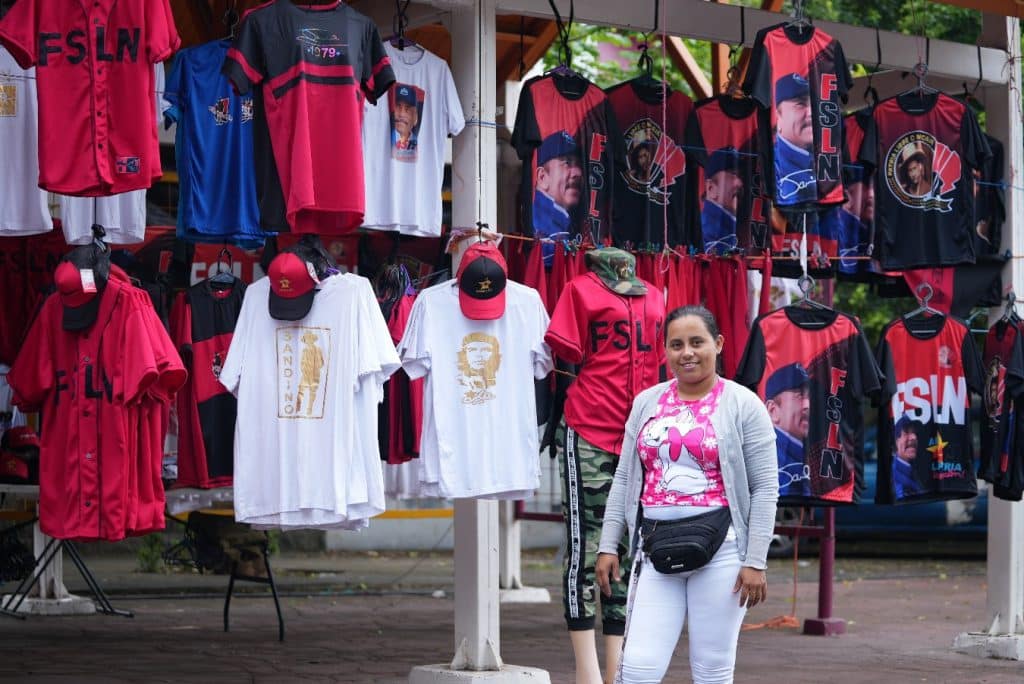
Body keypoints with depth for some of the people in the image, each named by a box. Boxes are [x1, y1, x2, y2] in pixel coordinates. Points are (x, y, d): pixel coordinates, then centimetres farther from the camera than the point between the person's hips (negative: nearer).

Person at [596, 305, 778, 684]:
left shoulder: (743, 405, -1)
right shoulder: (646, 403, 11)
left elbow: (764, 488, -3)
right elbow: (624, 479, 15)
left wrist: (755, 560, -9)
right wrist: (608, 545, 9)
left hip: (719, 551, -3)